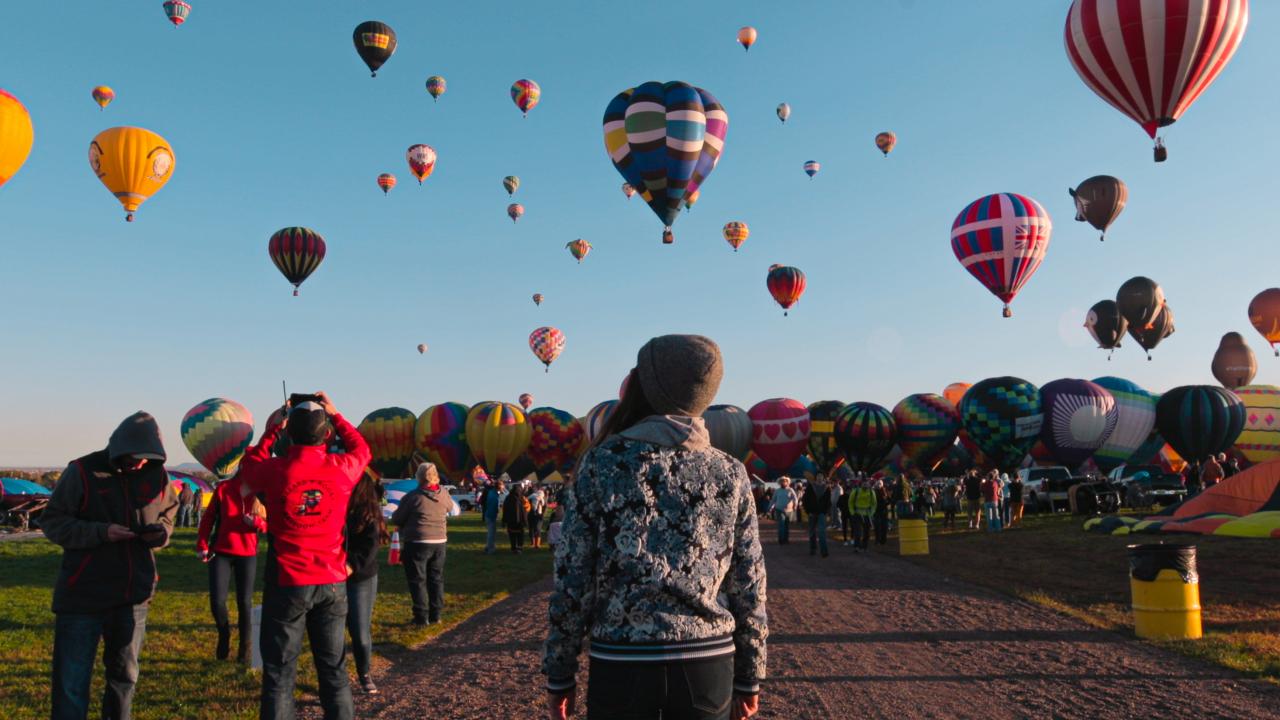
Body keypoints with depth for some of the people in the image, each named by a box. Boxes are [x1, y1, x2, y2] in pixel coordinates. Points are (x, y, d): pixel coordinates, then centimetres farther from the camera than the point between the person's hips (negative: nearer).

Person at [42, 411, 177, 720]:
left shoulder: (157, 475, 2)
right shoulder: (83, 472, -10)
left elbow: (168, 513, 17)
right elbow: (52, 521, -7)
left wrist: (161, 531, -6)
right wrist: (100, 532, -22)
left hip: (134, 595, 4)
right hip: (82, 594, -4)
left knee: (125, 675, 19)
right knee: (71, 683, 0)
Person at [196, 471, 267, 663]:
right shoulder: (223, 488, -3)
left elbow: (267, 525, 3)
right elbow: (208, 518, 3)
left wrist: (256, 521, -19)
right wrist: (202, 545, -4)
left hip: (247, 554, 0)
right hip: (221, 552, 0)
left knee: (244, 603, 4)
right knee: (217, 601, -5)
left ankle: (245, 649, 18)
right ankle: (224, 636, 25)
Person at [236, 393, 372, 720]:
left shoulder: (275, 470, -10)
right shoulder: (343, 469, -7)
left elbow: (248, 465, 14)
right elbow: (362, 450, 17)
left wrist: (271, 431, 19)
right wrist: (335, 414, 23)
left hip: (287, 582, -1)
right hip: (332, 583, 2)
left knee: (279, 673, 8)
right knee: (334, 669, 12)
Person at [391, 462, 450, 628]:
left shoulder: (412, 497, -14)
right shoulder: (443, 494, -1)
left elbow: (396, 520, -5)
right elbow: (450, 506, 21)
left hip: (417, 543, -5)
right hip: (439, 542, 5)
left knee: (417, 580, 4)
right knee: (436, 579, 14)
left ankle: (421, 617, 3)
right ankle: (435, 615, 18)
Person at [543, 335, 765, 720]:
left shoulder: (602, 464, -6)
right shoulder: (730, 474, 0)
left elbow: (571, 580, -6)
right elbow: (749, 588, 3)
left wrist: (559, 675, 3)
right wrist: (749, 679, 12)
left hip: (621, 665, -2)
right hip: (708, 666, 2)